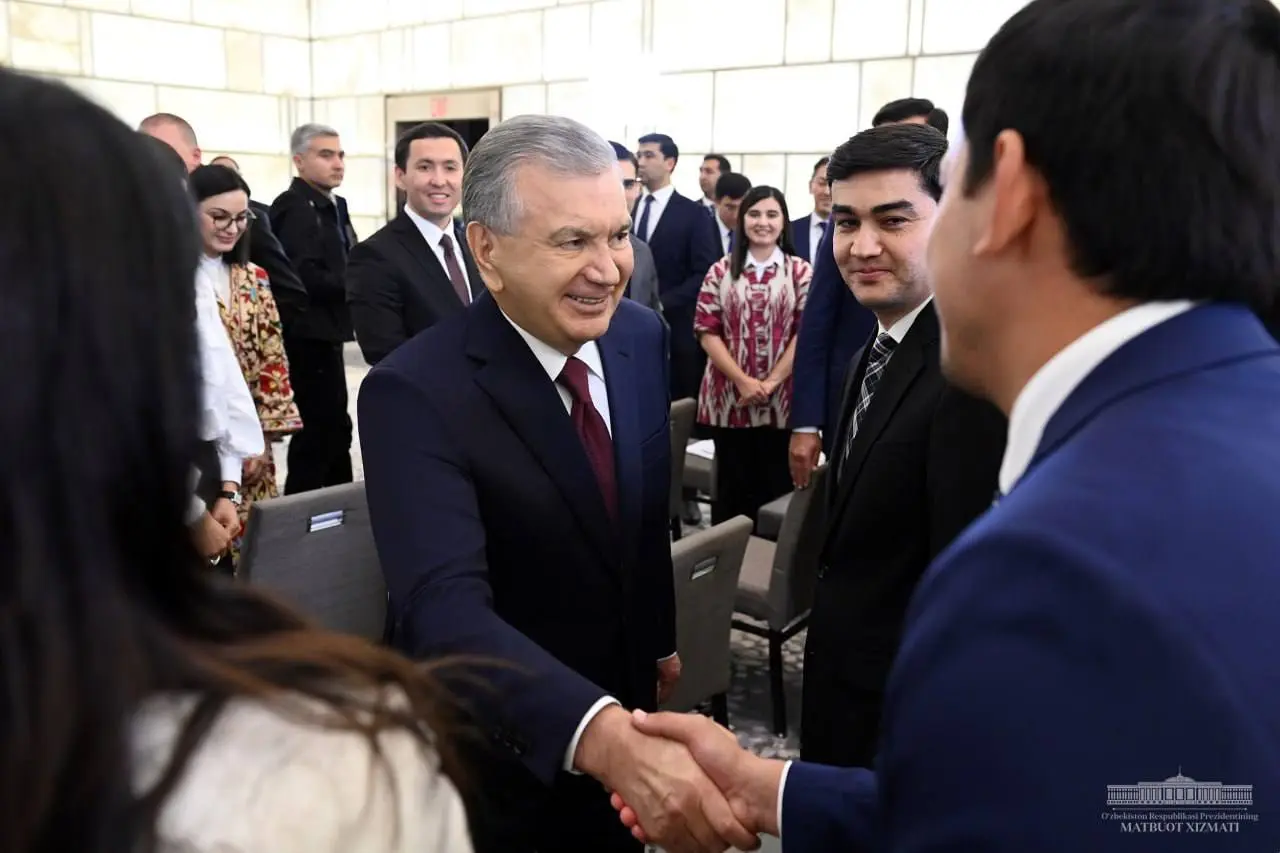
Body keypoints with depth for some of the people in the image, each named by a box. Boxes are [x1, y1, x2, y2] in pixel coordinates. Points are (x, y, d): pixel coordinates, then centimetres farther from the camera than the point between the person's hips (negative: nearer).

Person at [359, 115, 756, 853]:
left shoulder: (643, 337, -7)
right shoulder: (415, 394, -26)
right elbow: (447, 611, -38)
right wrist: (606, 735, -51)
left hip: (624, 720, 5)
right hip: (497, 762, -5)